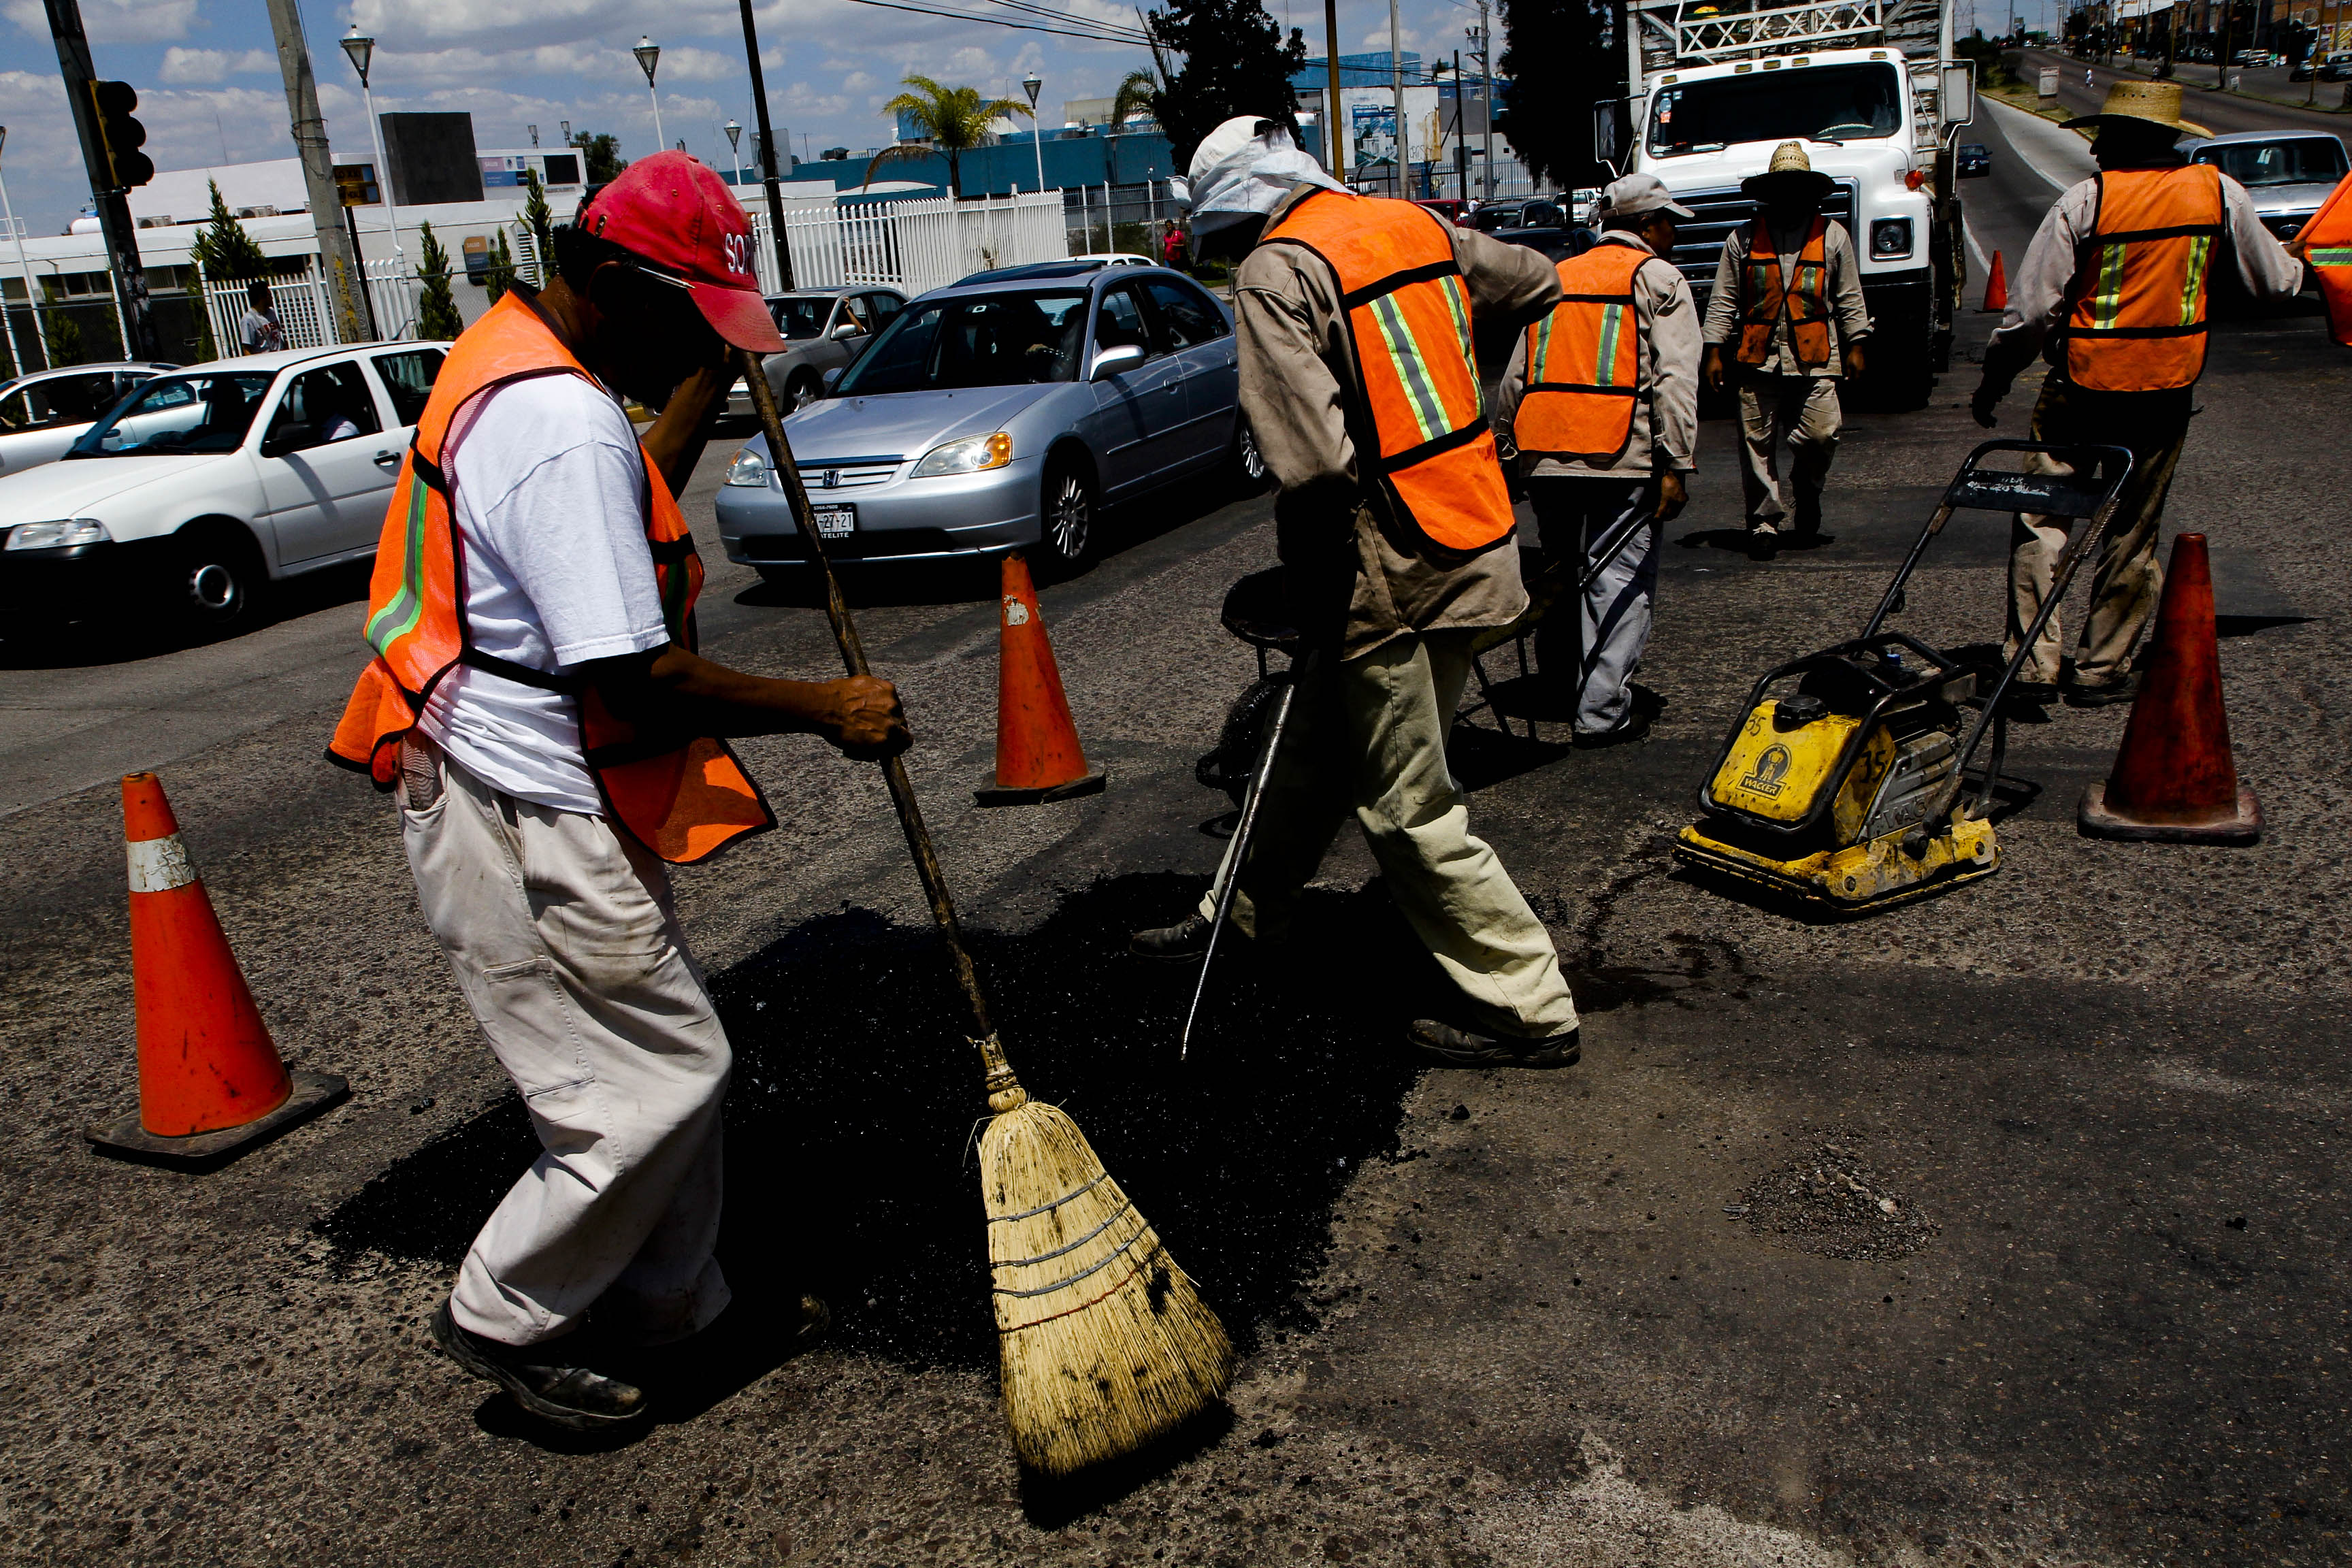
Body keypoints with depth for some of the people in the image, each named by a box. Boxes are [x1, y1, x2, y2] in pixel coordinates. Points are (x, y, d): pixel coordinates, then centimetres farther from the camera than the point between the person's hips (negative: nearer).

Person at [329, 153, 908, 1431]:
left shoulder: (517, 360, 10)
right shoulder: (565, 426, -24)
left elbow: (618, 522, 28)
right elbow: (637, 683, -27)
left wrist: (706, 391, 21)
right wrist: (826, 709, -16)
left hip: (539, 806, 11)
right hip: (529, 830, -11)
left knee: (666, 1061, 18)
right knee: (662, 1080, -1)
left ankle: (669, 1302, 34)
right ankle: (503, 1319, 19)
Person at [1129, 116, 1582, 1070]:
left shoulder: (1276, 272, -14)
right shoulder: (1420, 227, 10)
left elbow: (1314, 457, -24)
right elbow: (1537, 285, 26)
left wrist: (1309, 587, -12)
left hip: (1388, 569, -9)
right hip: (1479, 537, 9)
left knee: (1407, 806, 2)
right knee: (1315, 753, 22)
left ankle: (1530, 1010, 11)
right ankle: (1242, 920, 39)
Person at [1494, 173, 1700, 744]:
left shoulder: (1554, 278, 22)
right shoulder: (1659, 278, 6)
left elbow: (1515, 379, 19)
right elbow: (1674, 379, -6)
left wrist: (1504, 451, 25)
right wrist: (1674, 466, -9)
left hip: (1545, 455, 6)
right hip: (1622, 458, -5)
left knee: (1562, 566, 20)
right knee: (1621, 579, -4)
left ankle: (1558, 676, 32)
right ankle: (1602, 712, -8)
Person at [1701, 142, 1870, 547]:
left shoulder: (1833, 236, 12)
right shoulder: (1744, 238, 9)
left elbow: (1849, 298, 15)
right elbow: (1723, 301, 8)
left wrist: (1855, 347, 9)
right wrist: (1714, 352, 2)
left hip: (1815, 359, 0)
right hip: (1757, 359, 0)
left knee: (1821, 434, -9)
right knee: (1757, 443, 0)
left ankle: (1806, 486, 22)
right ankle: (1764, 519, 10)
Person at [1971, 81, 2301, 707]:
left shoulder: (2085, 200, -9)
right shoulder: (2220, 192, 2)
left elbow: (2031, 308, -11)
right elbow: (2275, 281, 13)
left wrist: (1994, 379, 2)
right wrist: (2294, 264, 37)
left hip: (2081, 388, -3)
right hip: (2168, 392, 3)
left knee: (2042, 520, 5)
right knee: (2133, 532, 12)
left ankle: (2034, 663, 1)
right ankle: (2102, 669, 16)